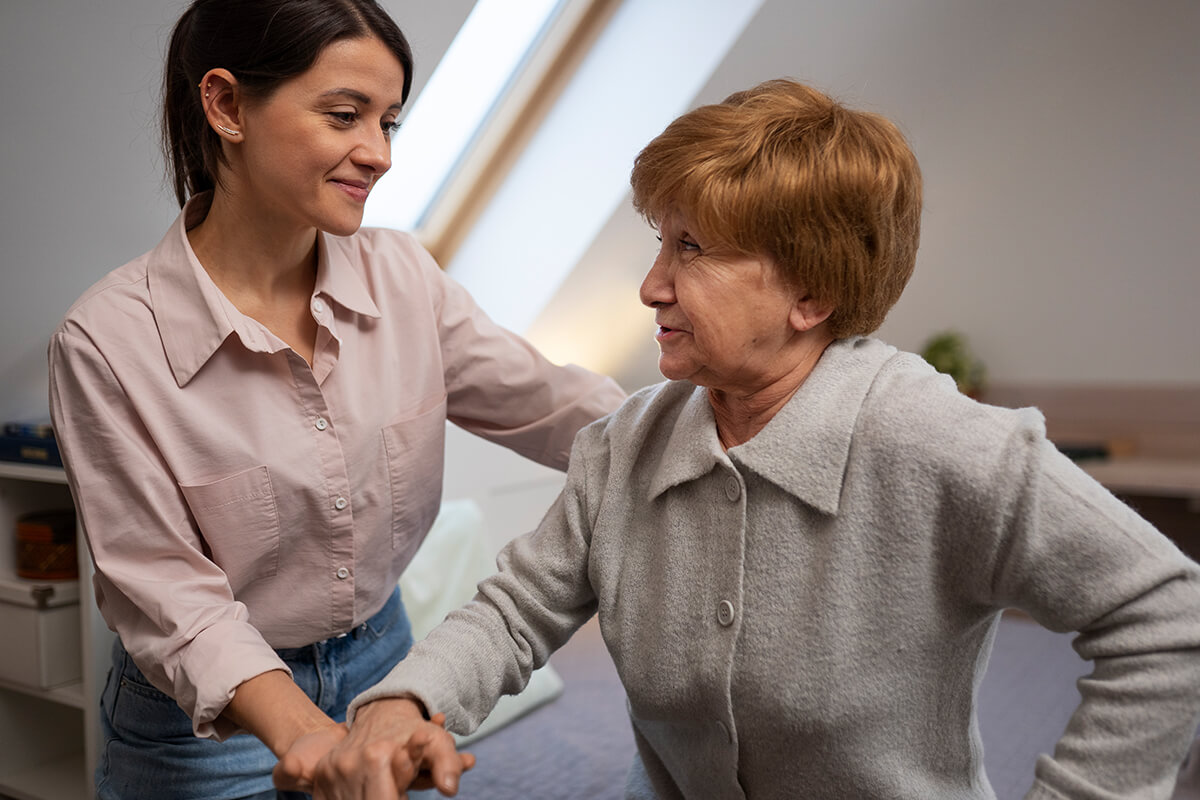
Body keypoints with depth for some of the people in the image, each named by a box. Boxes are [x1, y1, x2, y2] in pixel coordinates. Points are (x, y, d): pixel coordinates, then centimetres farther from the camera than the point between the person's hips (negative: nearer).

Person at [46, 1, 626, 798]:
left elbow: (556, 405, -7)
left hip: (383, 667, 4)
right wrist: (302, 732, -33)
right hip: (207, 714, -3)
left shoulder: (402, 275, -9)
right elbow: (167, 596, -19)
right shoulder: (108, 341, -21)